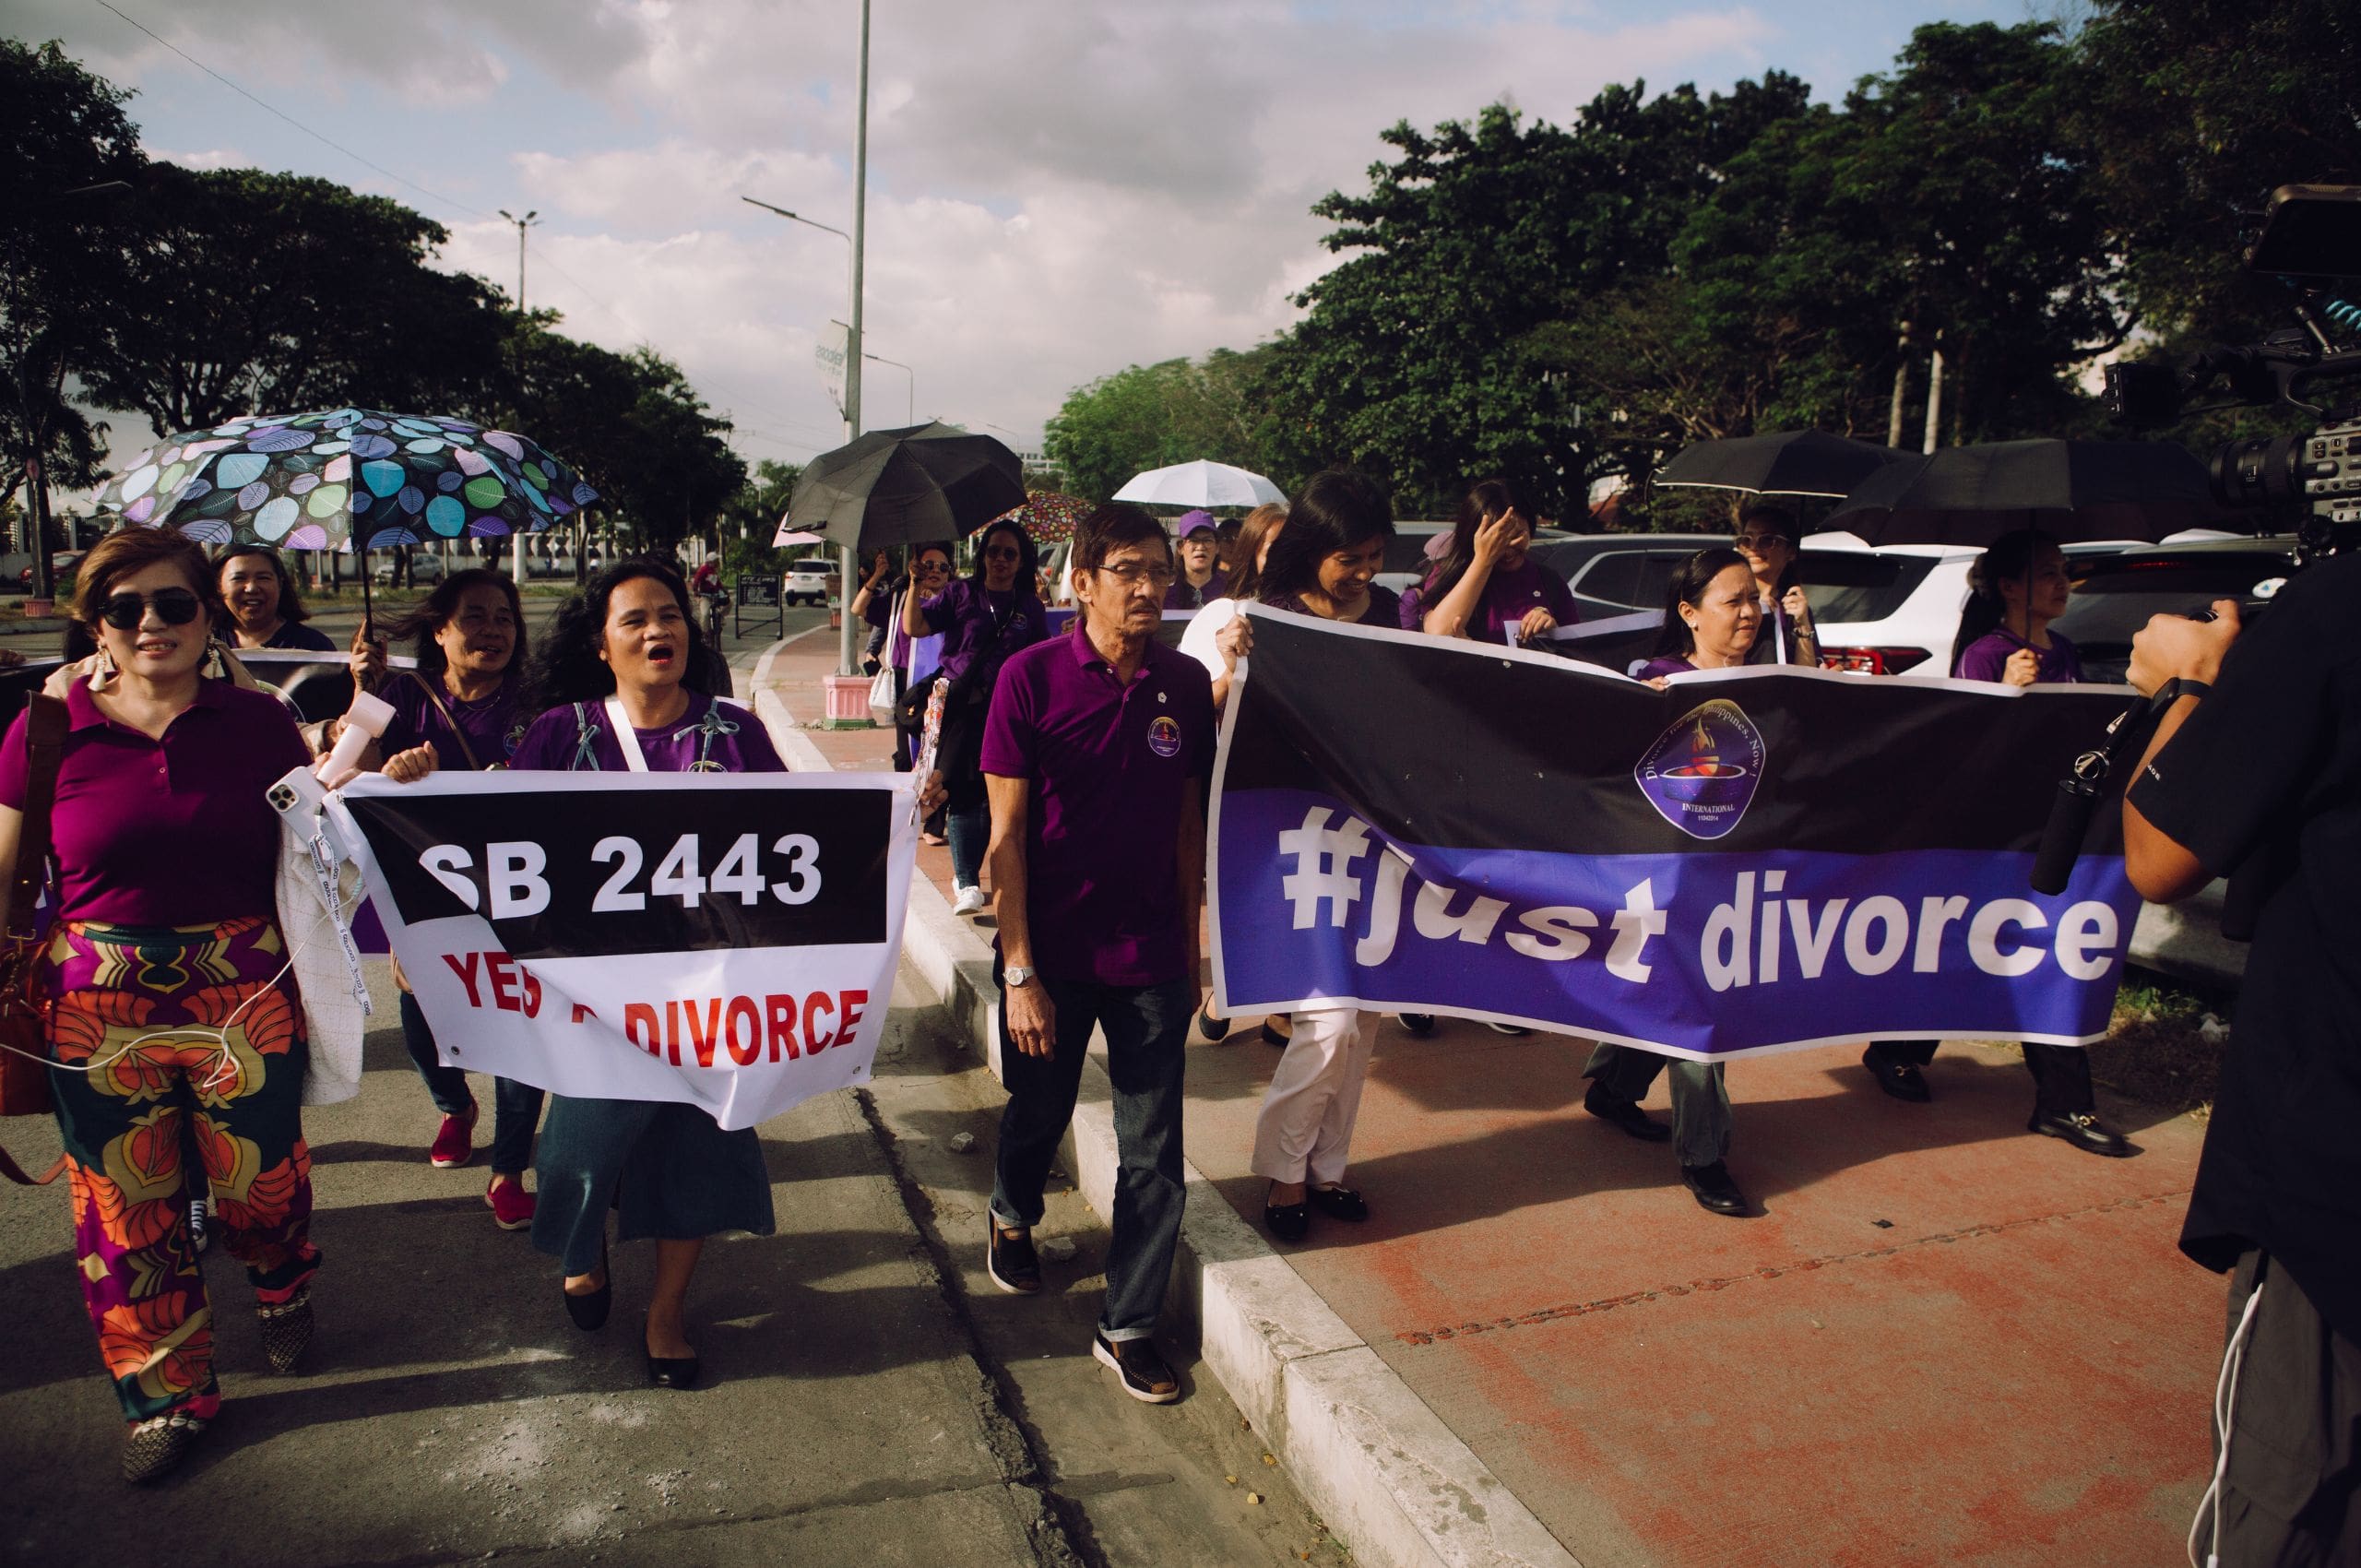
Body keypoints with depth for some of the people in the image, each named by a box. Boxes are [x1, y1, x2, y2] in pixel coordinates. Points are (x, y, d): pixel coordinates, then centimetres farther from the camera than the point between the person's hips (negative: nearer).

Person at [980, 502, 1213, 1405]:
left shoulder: (1185, 683, -1)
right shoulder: (1032, 677, -11)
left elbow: (1189, 824, 7)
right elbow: (1007, 836, -10)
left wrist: (1192, 949, 9)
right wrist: (1019, 972, -12)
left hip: (1152, 958, 2)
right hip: (1053, 953, -2)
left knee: (1153, 1154, 6)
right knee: (1038, 1114, 19)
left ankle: (1127, 1328, 23)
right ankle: (1012, 1217, 51)